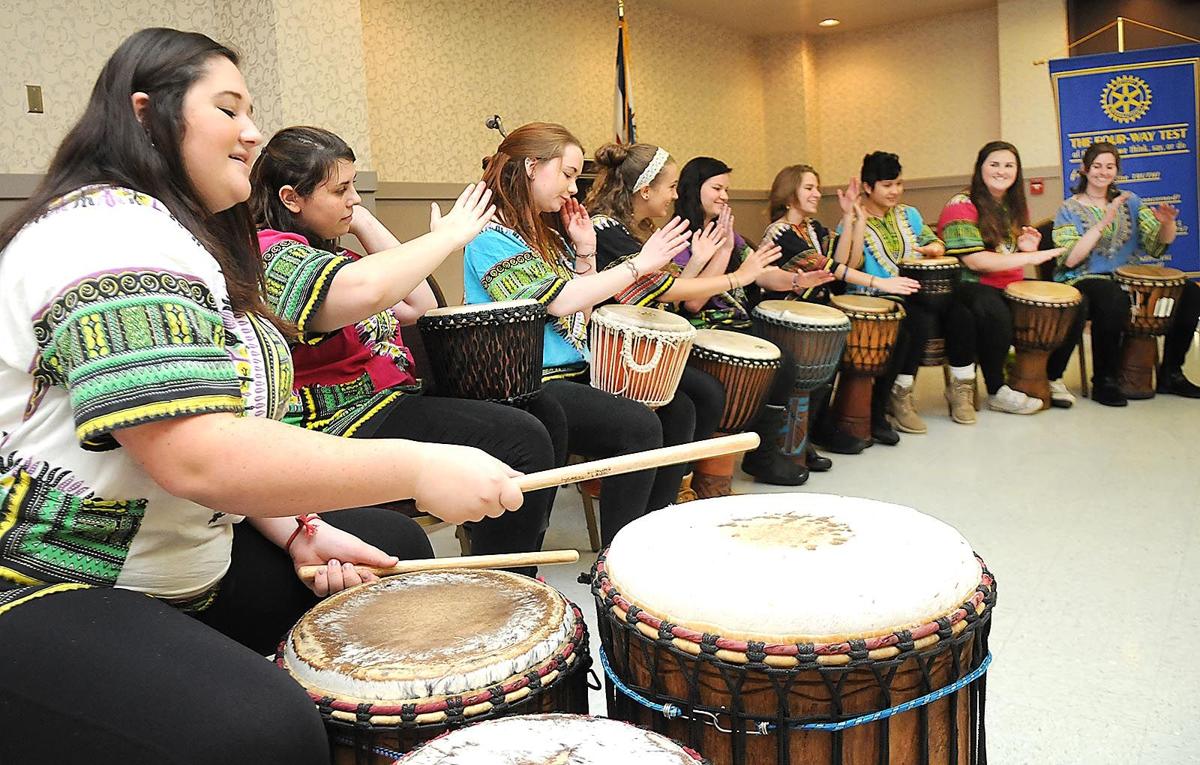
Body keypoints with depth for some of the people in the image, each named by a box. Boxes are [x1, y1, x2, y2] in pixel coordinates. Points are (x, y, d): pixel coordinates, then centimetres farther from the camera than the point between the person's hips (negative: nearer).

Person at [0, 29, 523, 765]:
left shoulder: (187, 238, 13)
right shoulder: (111, 232, -20)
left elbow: (228, 429, 14)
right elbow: (197, 457, -32)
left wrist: (296, 529, 0)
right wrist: (419, 468, -28)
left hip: (175, 566, 11)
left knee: (395, 546, 10)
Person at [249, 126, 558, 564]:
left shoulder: (319, 246, 18)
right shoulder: (272, 255, -14)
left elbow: (419, 306, 16)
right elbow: (365, 290, -36)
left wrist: (364, 223, 10)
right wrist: (450, 235, -21)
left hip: (391, 399, 11)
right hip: (344, 425, -11)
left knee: (539, 414, 7)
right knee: (520, 443, -23)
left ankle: (521, 581, 14)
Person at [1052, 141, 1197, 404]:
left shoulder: (1130, 201, 15)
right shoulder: (1069, 209, 2)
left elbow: (1160, 242, 5)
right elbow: (1069, 259, -15)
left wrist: (1167, 223, -18)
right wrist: (1104, 222, -20)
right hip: (1085, 281, -5)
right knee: (1114, 298, -38)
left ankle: (1170, 373, 1)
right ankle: (1104, 381, -22)